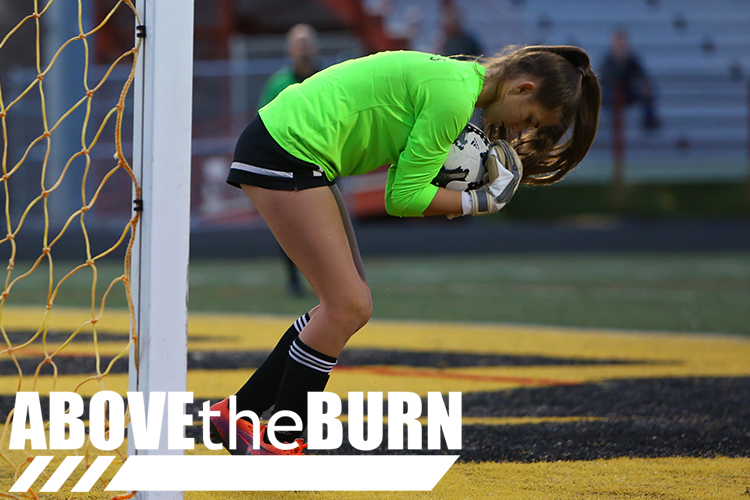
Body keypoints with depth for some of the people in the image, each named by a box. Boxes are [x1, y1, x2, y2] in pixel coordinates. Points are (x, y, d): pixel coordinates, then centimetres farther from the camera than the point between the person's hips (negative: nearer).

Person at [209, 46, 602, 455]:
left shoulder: (457, 77, 13)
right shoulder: (454, 95, -18)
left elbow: (401, 191, 14)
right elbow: (404, 198, -14)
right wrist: (486, 201, -7)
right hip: (285, 154, -10)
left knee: (349, 306, 10)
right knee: (346, 306, -9)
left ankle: (237, 414, 17)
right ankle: (279, 445, -1)